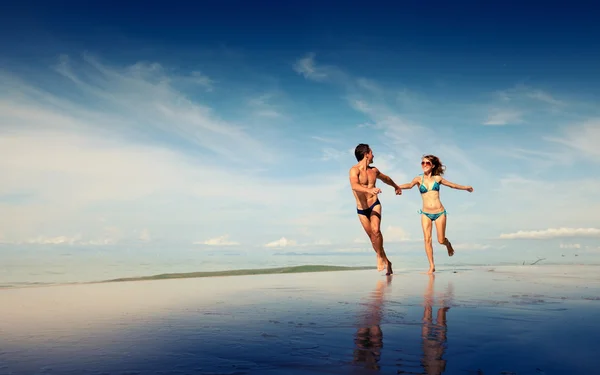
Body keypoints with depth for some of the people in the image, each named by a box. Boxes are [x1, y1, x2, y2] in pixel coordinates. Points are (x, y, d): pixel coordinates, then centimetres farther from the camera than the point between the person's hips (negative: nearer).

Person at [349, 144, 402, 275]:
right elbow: (354, 186, -32)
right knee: (372, 236, 6)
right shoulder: (354, 170, -11)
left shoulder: (374, 170, 8)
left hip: (375, 205, 2)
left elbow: (386, 178, 31)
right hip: (361, 209, -2)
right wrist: (369, 190, -49)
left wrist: (396, 186, 46)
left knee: (376, 231, -22)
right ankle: (386, 261, 22)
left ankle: (380, 256, -4)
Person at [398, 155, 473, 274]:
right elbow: (410, 185, -20)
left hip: (439, 212, 0)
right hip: (426, 213, 0)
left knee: (441, 240, 4)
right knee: (427, 239, -9)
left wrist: (465, 187, 35)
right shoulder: (419, 179, 1)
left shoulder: (438, 178, 5)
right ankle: (431, 266, 0)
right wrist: (397, 186, -41)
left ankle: (448, 244, 41)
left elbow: (452, 185, 21)